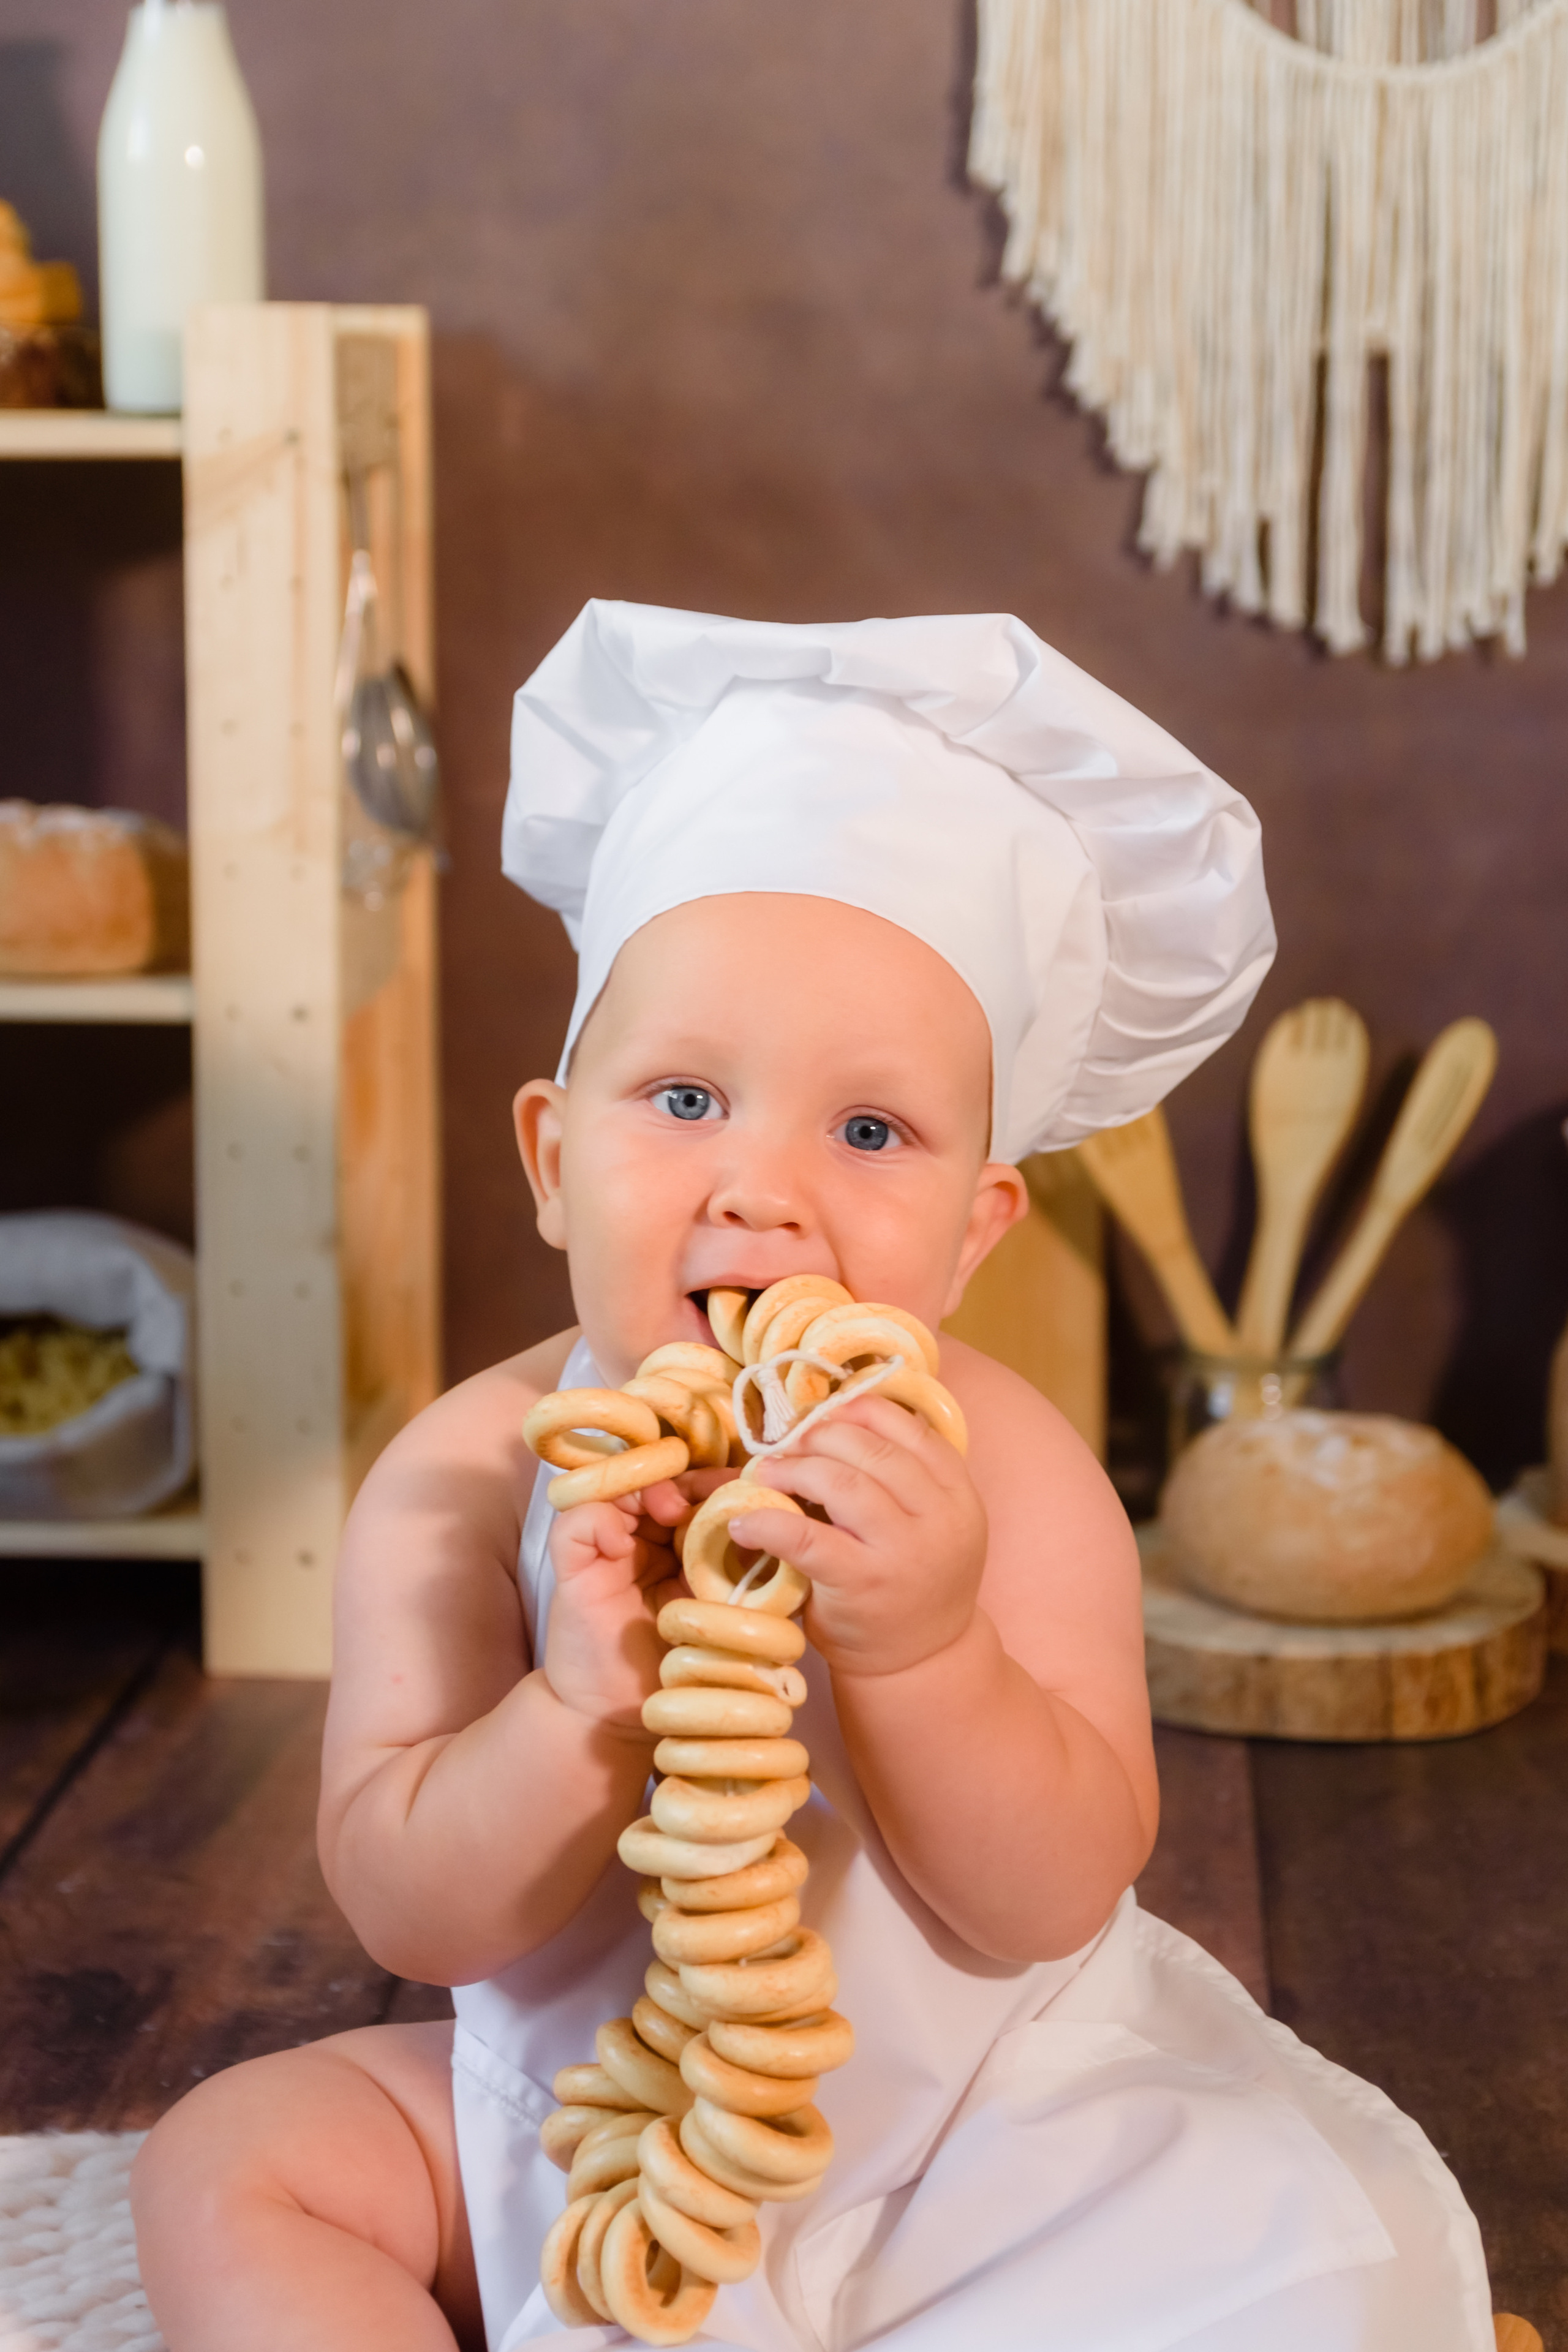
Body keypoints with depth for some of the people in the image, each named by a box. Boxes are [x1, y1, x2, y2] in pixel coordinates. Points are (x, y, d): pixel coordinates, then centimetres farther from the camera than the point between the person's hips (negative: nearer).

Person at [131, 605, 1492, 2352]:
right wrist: (586, 1706, -37)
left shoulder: (1006, 1478, -19)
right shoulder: (466, 1478, -16)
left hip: (973, 2120, -1)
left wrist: (919, 1652, -40)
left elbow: (1052, 1906, -22)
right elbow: (408, 1915, -18)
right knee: (228, 2165, -9)